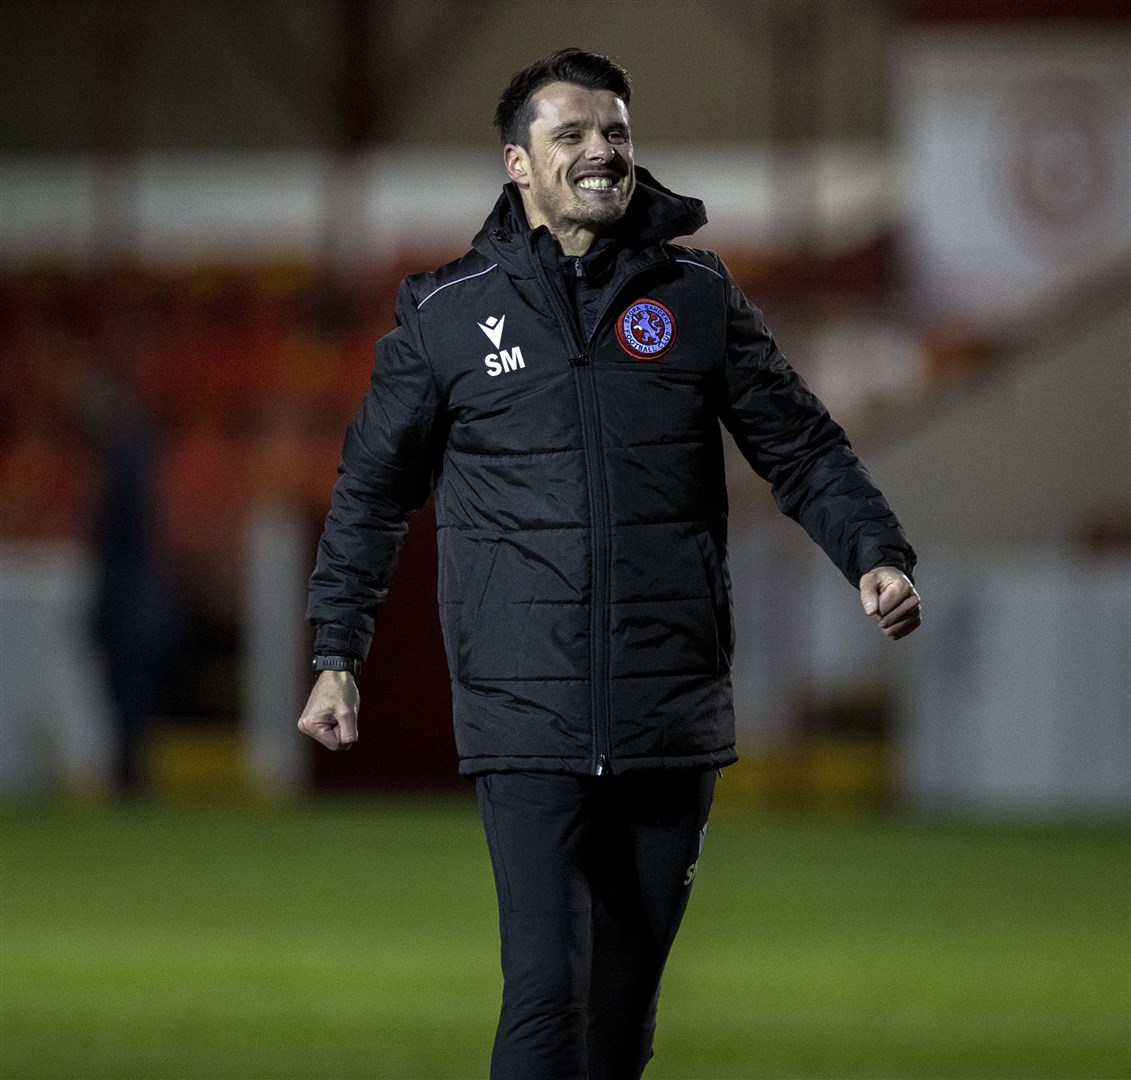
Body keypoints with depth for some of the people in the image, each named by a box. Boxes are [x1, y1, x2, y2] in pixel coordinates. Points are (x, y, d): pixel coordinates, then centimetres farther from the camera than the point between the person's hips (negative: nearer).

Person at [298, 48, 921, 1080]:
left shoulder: (699, 297, 7)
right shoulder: (447, 314, 4)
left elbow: (803, 448, 11)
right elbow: (373, 491, 13)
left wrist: (876, 553, -5)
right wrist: (338, 656, 12)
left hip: (672, 720, 2)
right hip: (525, 720, -2)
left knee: (627, 996, 10)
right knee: (546, 990, -13)